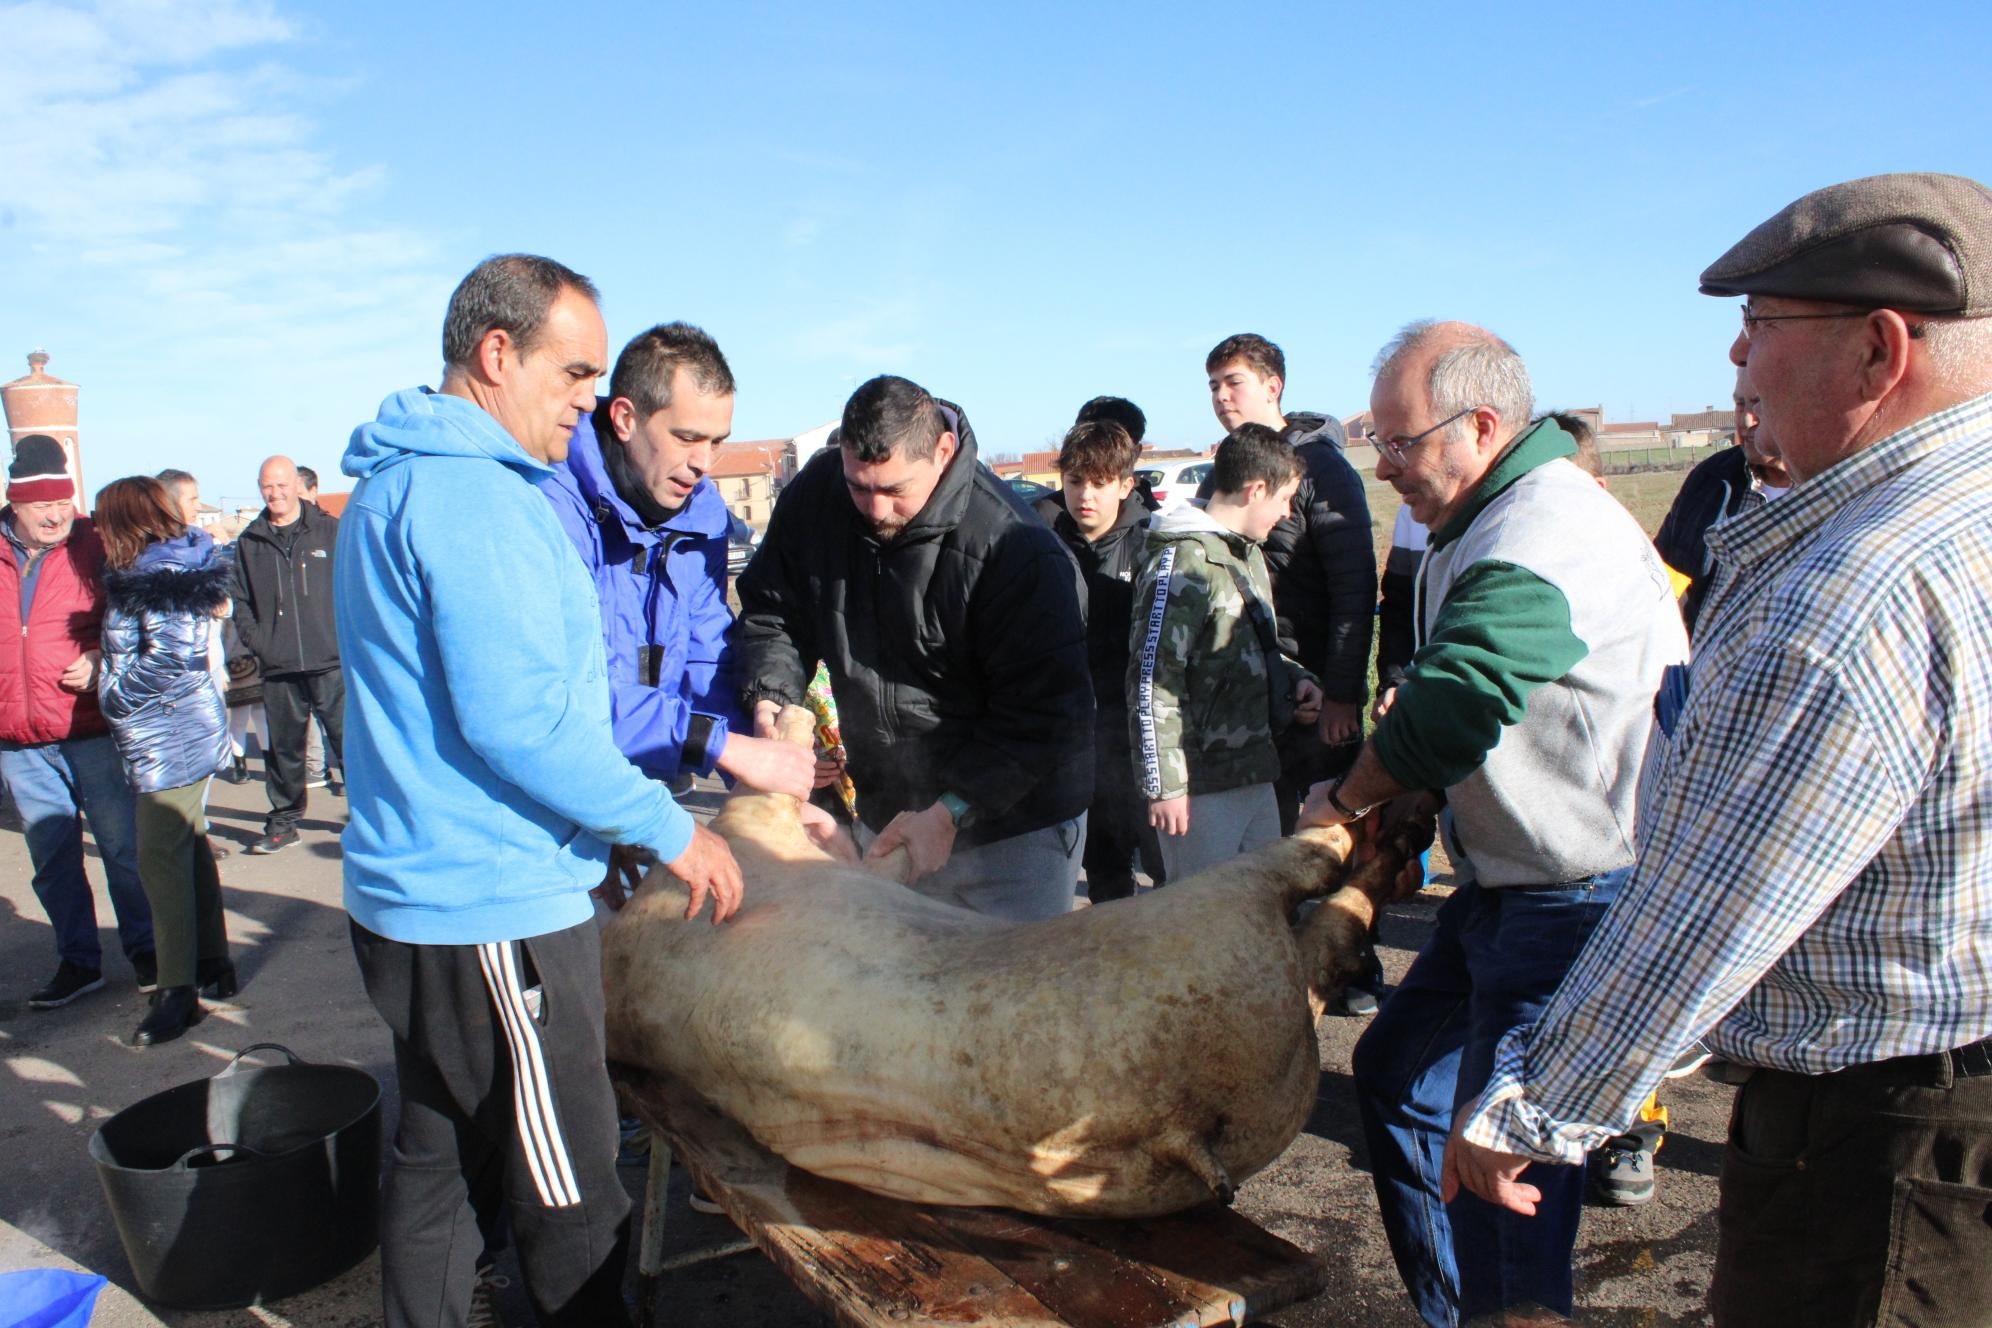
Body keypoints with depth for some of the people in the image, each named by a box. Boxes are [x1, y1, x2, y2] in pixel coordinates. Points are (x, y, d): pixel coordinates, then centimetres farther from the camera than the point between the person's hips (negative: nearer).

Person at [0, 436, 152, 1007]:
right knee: (51, 856, 12)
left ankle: (143, 949, 20)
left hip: (90, 730, -3)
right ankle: (78, 961, 24)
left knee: (121, 845, 5)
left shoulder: (95, 546, -4)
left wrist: (102, 659, -14)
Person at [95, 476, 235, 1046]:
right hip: (181, 730, 10)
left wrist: (117, 695, -12)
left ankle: (179, 990, -1)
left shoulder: (157, 580, -16)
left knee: (161, 855, -7)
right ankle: (213, 968, 26)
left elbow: (173, 655, -23)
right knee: (188, 849, 16)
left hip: (171, 738, -10)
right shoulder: (177, 569, 12)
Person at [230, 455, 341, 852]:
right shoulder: (249, 542, 12)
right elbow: (242, 601, 14)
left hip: (331, 661, -3)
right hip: (277, 668, 3)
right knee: (283, 746, 11)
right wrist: (256, 642, 1)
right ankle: (283, 821, 22)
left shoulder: (329, 531, 3)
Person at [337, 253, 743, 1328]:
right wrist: (671, 832, -13)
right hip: (493, 910, -10)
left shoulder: (395, 484, 16)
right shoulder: (472, 494, -18)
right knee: (569, 1197, 3)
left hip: (413, 892, 10)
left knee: (439, 1164, 21)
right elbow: (515, 721, -23)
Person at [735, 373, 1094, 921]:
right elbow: (771, 610, 5)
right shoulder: (813, 497, -8)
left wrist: (951, 811, -24)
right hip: (885, 813, 5)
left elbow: (1044, 712, -21)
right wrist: (770, 696, -15)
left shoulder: (1015, 548, -25)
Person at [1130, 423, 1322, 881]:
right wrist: (1164, 785, -20)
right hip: (1202, 786, -9)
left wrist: (1295, 678, 5)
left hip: (1256, 774, 9)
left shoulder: (1249, 555, 15)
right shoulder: (1184, 560, -15)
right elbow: (1151, 680, -19)